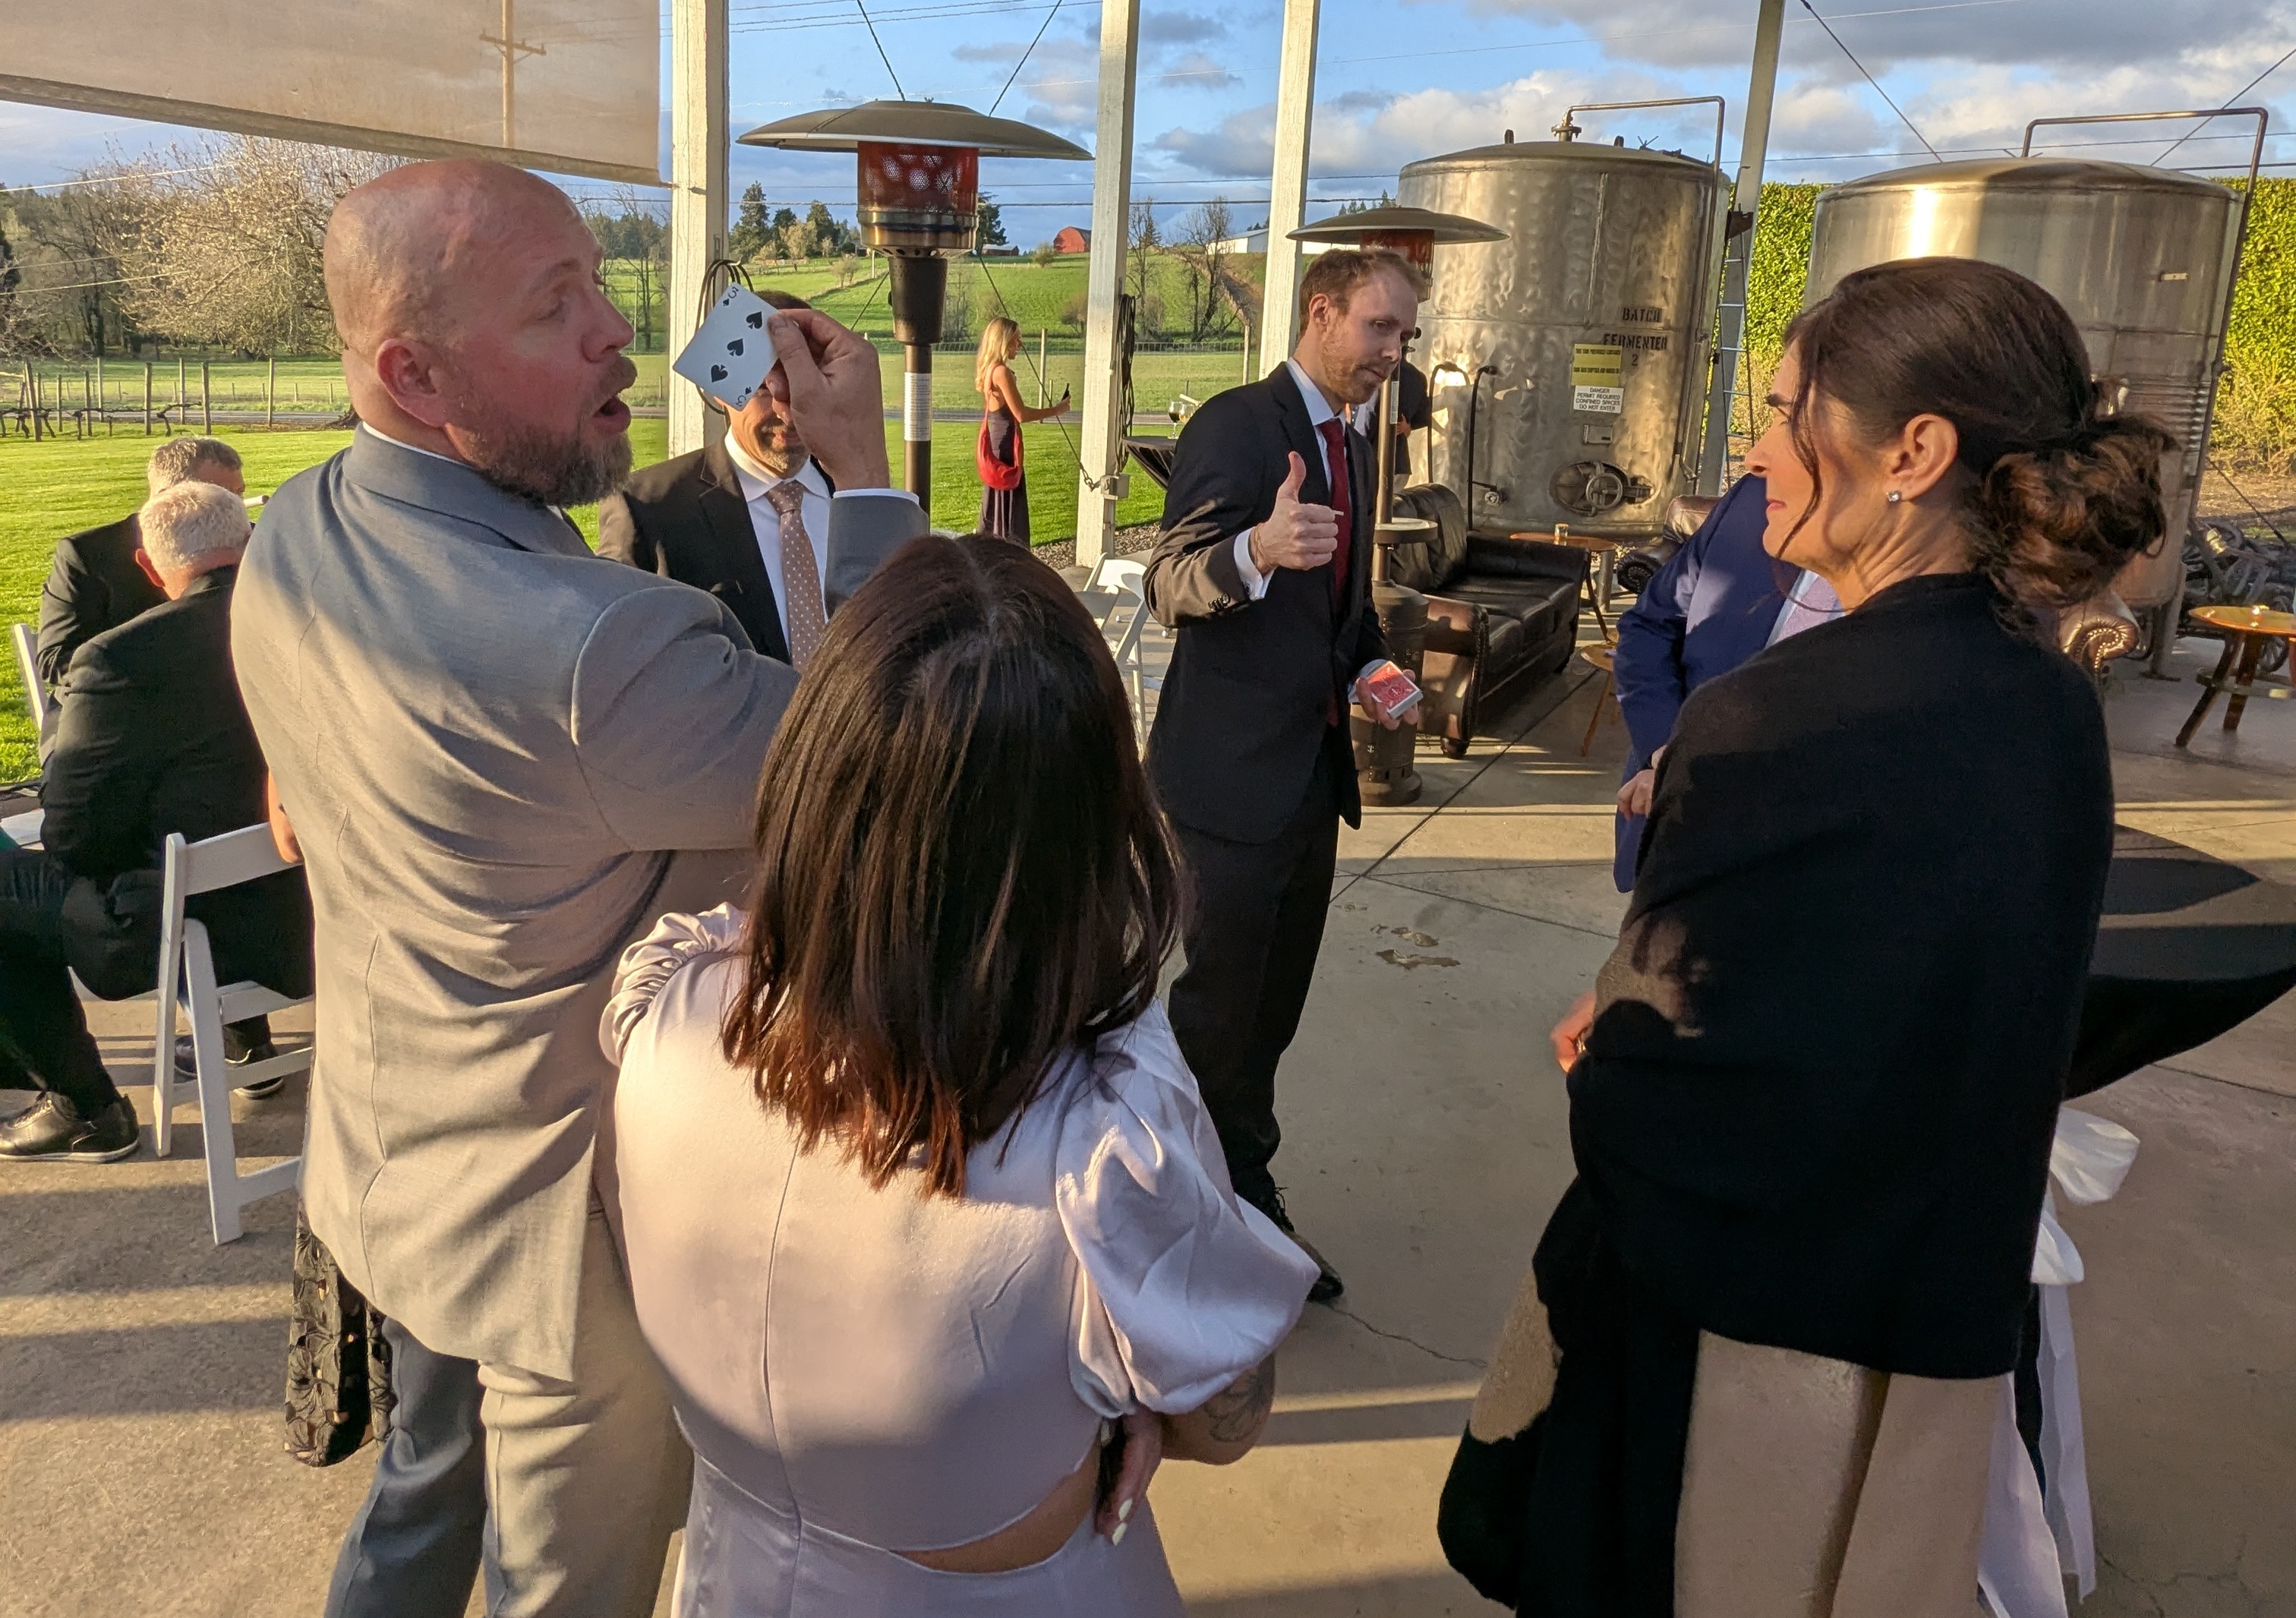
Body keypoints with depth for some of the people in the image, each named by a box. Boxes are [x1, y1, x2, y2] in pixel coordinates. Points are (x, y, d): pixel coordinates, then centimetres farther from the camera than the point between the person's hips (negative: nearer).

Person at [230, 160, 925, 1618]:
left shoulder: (290, 539, -7)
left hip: (394, 1156, 8)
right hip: (568, 1221, -8)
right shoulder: (594, 649, -37)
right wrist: (863, 469, -21)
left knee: (420, 1494, 33)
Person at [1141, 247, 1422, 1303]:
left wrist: (1370, 668, 5)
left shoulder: (1350, 450, 16)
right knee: (1224, 1010, 0)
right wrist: (1257, 551, -40)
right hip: (1234, 774, -8)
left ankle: (1246, 1206, 31)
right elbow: (1168, 585, -19)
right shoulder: (1237, 424, -11)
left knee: (1270, 1012, 16)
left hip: (1314, 771, 8)